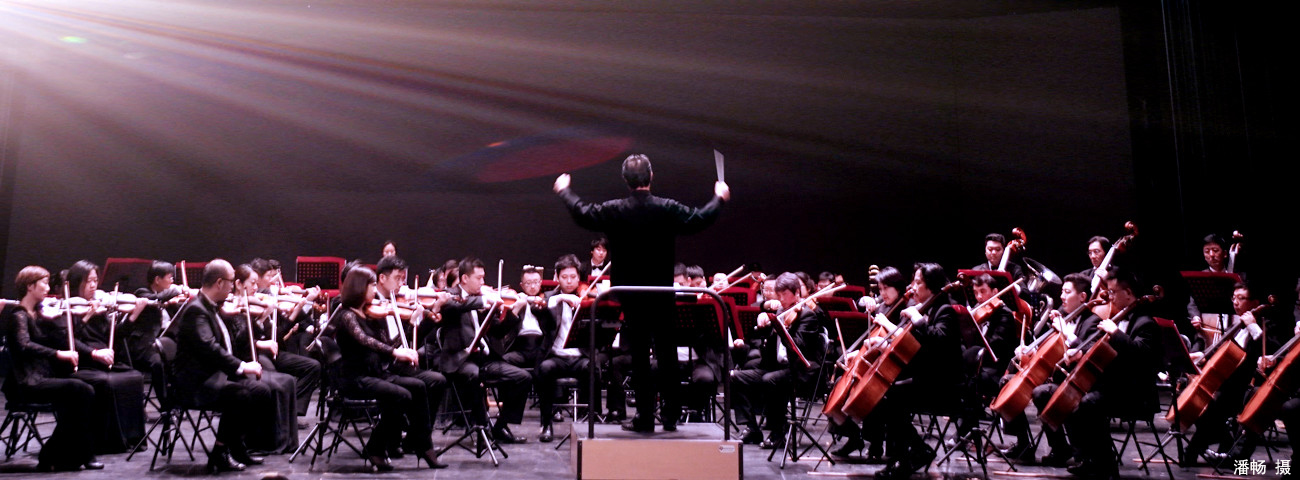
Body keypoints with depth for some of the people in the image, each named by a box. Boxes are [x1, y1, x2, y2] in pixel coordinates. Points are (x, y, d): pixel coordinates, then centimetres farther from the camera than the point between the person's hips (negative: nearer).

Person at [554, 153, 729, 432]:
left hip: (630, 294, 0)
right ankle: (671, 415, 16)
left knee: (639, 355, 7)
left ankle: (645, 417, 10)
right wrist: (719, 199, 17)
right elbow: (699, 220, -1)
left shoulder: (613, 211, -8)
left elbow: (581, 215, 6)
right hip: (662, 294, 0)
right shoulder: (668, 209, -10)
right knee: (667, 352, 11)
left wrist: (564, 191, 24)